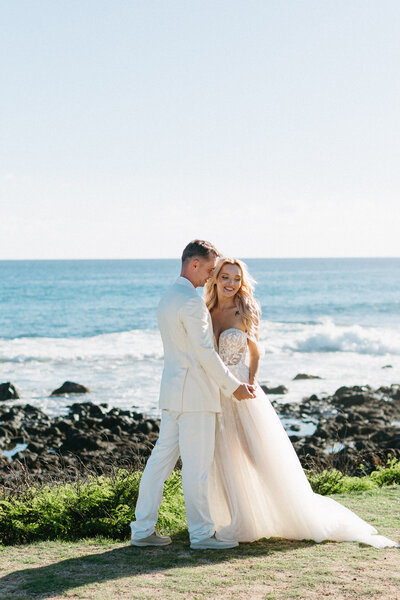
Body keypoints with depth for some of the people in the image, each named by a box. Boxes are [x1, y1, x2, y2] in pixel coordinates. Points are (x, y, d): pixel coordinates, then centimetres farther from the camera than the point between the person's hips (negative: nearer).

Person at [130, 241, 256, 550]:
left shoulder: (168, 297, 15)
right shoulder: (192, 301, -16)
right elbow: (205, 353, -18)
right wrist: (234, 386, -10)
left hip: (174, 391, 9)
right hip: (195, 392, -9)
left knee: (162, 458, 9)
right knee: (197, 464, -2)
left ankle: (143, 529, 12)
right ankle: (201, 533, 6)